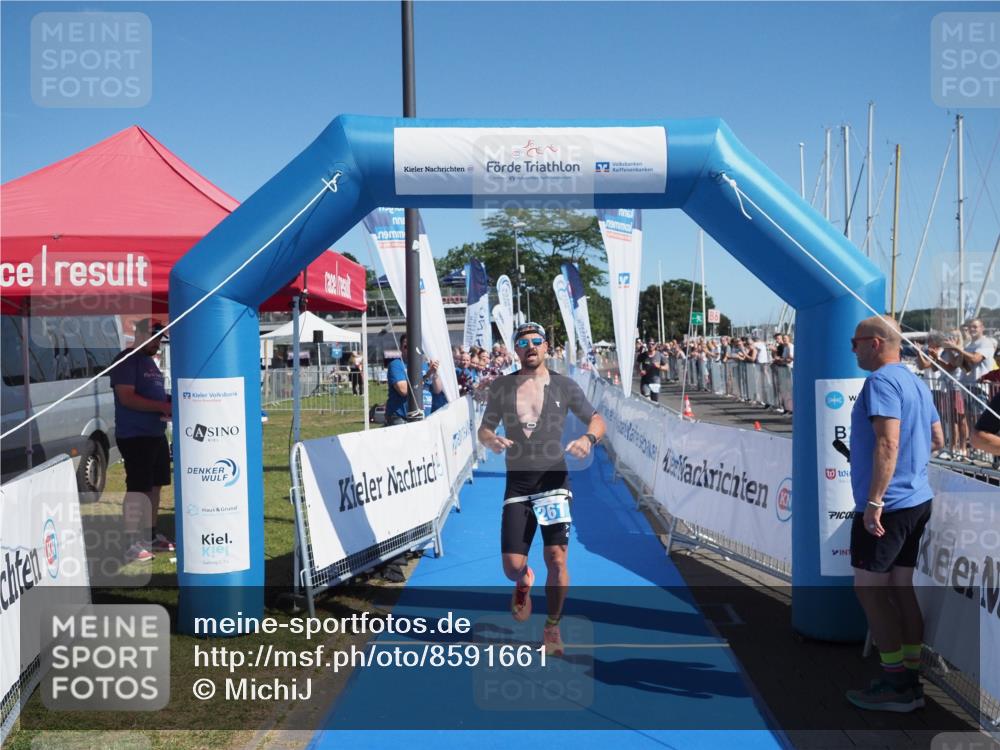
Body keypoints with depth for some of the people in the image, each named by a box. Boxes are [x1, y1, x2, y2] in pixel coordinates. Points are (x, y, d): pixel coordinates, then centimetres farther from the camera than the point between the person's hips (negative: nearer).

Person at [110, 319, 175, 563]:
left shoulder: (149, 361, 18)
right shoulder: (127, 360, -11)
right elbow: (127, 398, -21)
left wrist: (170, 402, 6)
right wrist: (162, 406, -22)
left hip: (156, 434, 9)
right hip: (134, 436, -9)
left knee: (154, 485, 14)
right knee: (137, 489, -8)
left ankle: (151, 535, 24)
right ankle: (132, 544, -4)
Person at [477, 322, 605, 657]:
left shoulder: (564, 386, 2)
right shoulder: (501, 387, 4)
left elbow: (597, 420, 9)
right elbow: (484, 429, 11)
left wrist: (588, 438, -14)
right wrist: (491, 440, -13)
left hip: (554, 480, -1)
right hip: (517, 485, 1)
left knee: (556, 559, -8)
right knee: (512, 566, -2)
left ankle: (552, 628, 16)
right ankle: (524, 583, 37)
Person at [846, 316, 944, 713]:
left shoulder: (881, 381, -15)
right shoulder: (916, 382, 14)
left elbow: (887, 444, -24)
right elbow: (937, 439, 21)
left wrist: (873, 501, -24)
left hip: (887, 504, -9)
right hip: (917, 500, 9)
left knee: (869, 588, -1)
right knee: (900, 587, 13)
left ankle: (897, 683, 3)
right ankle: (911, 679, 18)